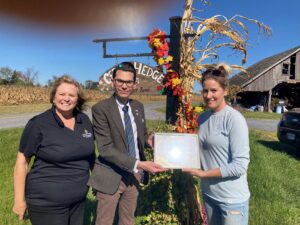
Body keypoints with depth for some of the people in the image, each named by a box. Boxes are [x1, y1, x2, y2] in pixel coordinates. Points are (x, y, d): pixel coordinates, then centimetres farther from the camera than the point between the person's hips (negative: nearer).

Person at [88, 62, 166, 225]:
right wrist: (139, 164, -29)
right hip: (111, 177, -5)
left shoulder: (138, 107, 3)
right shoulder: (100, 109, -16)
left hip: (134, 174, 6)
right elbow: (106, 149, -22)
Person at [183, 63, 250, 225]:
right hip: (208, 193, 6)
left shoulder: (234, 119, -18)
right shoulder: (202, 118, 1)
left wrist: (203, 174, -17)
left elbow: (240, 165, -20)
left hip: (232, 199, -6)